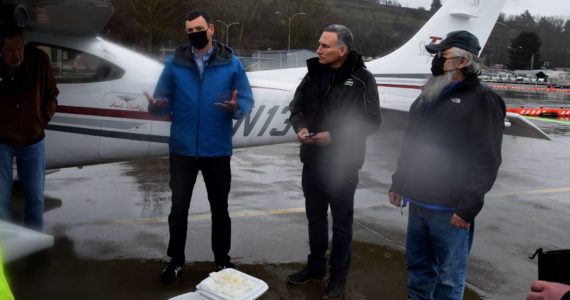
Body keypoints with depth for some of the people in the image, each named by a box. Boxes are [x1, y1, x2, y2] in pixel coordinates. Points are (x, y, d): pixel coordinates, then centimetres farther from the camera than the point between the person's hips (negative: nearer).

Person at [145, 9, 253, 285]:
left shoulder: (231, 63, -2)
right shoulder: (175, 63, 2)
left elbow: (248, 100, -4)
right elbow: (164, 99, 2)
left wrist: (236, 108, -26)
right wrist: (156, 105, -21)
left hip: (217, 150, -1)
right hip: (182, 150, 1)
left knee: (219, 209, 13)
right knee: (178, 208, 11)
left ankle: (222, 261, 30)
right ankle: (176, 260, 28)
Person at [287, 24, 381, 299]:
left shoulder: (362, 79, -11)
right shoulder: (314, 73, 6)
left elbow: (371, 120, -12)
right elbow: (296, 107, 11)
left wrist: (334, 135, -20)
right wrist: (300, 127, -11)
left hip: (342, 164, -5)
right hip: (312, 160, 5)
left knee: (341, 222, 8)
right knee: (315, 217, 18)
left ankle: (338, 277, 24)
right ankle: (315, 266, 36)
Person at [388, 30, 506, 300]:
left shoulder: (482, 101, -10)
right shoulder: (428, 96, 14)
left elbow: (486, 161, -15)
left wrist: (467, 207, -18)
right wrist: (398, 183, 17)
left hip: (449, 209, -7)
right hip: (418, 203, 7)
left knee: (449, 277, 4)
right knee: (418, 268, 18)